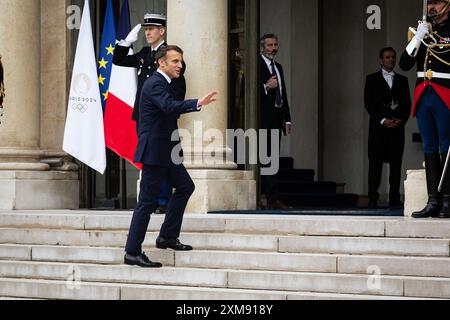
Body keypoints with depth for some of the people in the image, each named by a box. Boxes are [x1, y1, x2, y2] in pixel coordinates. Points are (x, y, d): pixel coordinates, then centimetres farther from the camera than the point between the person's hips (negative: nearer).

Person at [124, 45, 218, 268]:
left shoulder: (161, 83, 16)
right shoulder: (155, 84, -17)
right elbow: (170, 107, -36)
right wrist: (198, 104, -45)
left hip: (164, 151, 10)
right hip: (155, 151, -10)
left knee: (185, 186, 15)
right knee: (148, 201, -7)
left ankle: (167, 237, 20)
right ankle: (132, 253, -2)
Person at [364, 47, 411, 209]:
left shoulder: (402, 80, 16)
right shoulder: (372, 79, 9)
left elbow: (407, 104, 12)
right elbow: (368, 103, 1)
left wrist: (402, 120, -7)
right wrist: (382, 120, -10)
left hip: (397, 127, 2)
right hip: (378, 127, -2)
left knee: (396, 164, -2)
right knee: (375, 164, -5)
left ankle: (394, 200, -2)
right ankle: (373, 200, -5)